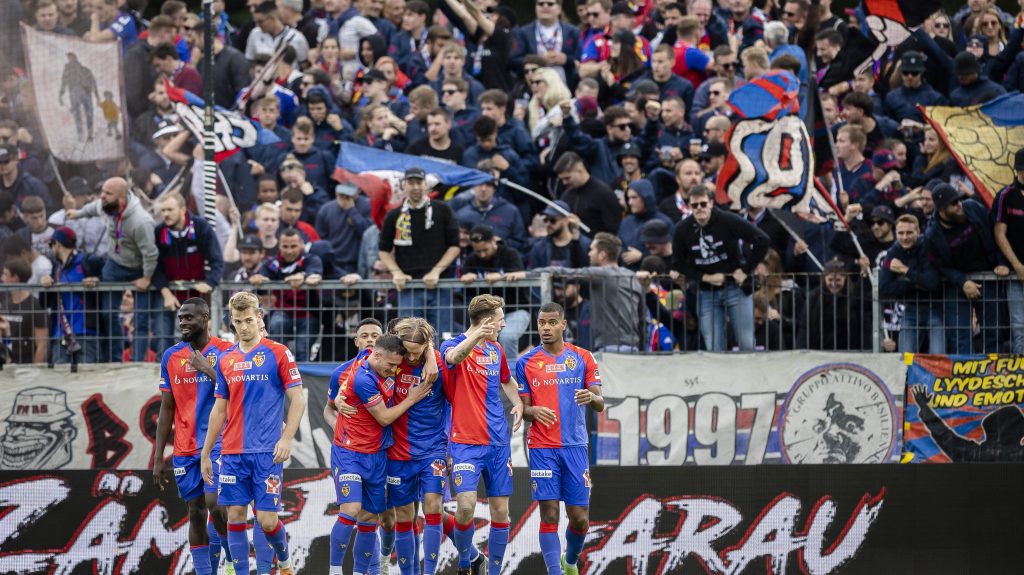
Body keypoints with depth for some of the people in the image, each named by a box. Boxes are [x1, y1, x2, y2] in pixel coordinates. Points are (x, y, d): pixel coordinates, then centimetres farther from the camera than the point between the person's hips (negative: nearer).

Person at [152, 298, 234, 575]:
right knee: (196, 512, 3)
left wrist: (209, 371, -18)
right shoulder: (171, 356, 8)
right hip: (185, 448, 4)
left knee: (214, 503, -17)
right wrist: (158, 458, 7)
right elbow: (166, 409, 11)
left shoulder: (226, 352, -4)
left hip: (218, 444, -4)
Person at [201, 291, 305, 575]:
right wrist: (205, 454, 16)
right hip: (232, 453, 4)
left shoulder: (278, 353, -2)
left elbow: (297, 399, -3)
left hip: (267, 452, -4)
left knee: (267, 519, -5)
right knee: (235, 516, 0)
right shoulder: (225, 359, 11)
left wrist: (286, 438, -15)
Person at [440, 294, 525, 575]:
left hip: (498, 442, 6)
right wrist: (477, 336, -52)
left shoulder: (496, 350, 14)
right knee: (466, 505, -17)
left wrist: (518, 402, 11)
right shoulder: (454, 345, -6)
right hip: (466, 442, -6)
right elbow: (453, 357, -32)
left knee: (501, 510, 3)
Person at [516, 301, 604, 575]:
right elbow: (523, 408, 6)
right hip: (542, 448, -1)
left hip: (575, 446, 1)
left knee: (580, 519, 3)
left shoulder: (582, 358, 6)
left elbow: (600, 404, 3)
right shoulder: (526, 362, 4)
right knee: (549, 515, -9)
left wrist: (591, 398, -21)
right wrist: (533, 411, -18)